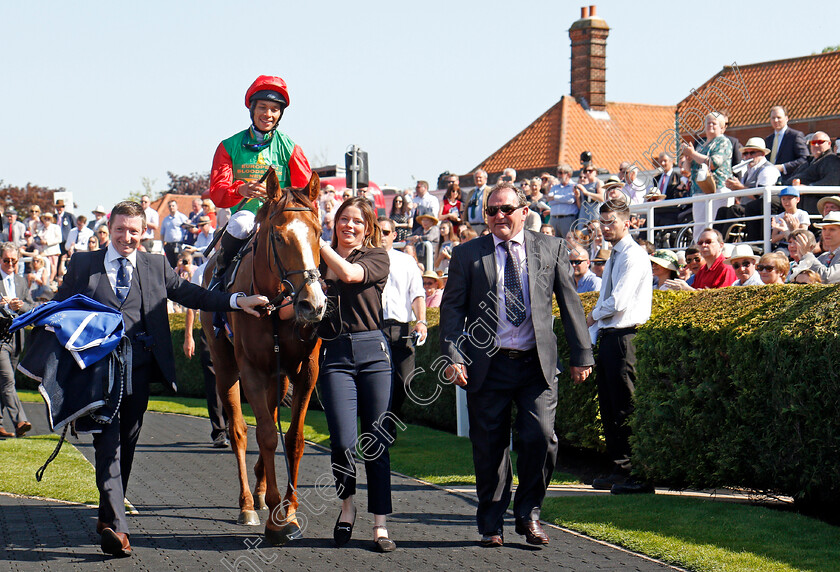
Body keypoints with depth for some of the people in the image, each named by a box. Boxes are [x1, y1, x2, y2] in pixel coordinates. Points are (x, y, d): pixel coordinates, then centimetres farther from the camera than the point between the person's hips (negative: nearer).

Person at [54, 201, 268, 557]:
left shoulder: (157, 267, 13)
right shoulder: (83, 265, 10)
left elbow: (191, 295, 9)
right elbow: (59, 309, 13)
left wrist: (237, 301, -4)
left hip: (139, 367, 3)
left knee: (128, 439, 9)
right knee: (107, 438, -12)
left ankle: (109, 515, 23)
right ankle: (115, 524, -19)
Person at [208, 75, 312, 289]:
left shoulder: (289, 148, 10)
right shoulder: (229, 147, 9)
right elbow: (217, 193, -2)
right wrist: (242, 190, -25)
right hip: (246, 213, 0)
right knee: (240, 223, -35)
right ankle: (221, 274, -12)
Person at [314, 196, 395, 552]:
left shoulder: (378, 258, 6)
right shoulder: (318, 261, 12)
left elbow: (349, 273, -14)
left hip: (373, 352, -1)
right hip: (334, 355, 1)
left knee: (377, 441, 1)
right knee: (343, 441, -11)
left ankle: (380, 525, 8)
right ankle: (347, 503, 18)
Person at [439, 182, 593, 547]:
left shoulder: (551, 249, 8)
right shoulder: (467, 254, 6)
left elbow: (570, 304, 10)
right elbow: (452, 308, 3)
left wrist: (581, 354, 5)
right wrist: (452, 356, -8)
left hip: (537, 365, 0)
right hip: (487, 365, 0)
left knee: (540, 438, -10)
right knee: (489, 447, 4)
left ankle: (528, 515, 10)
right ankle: (491, 524, 20)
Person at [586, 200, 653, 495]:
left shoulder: (633, 256, -12)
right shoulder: (614, 257, 19)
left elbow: (618, 302, -19)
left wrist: (594, 315, -1)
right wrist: (590, 336, 14)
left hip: (624, 336, -10)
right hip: (607, 337, 10)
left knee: (626, 408, -9)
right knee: (609, 406, 11)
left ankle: (637, 475, -8)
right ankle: (619, 471, 16)